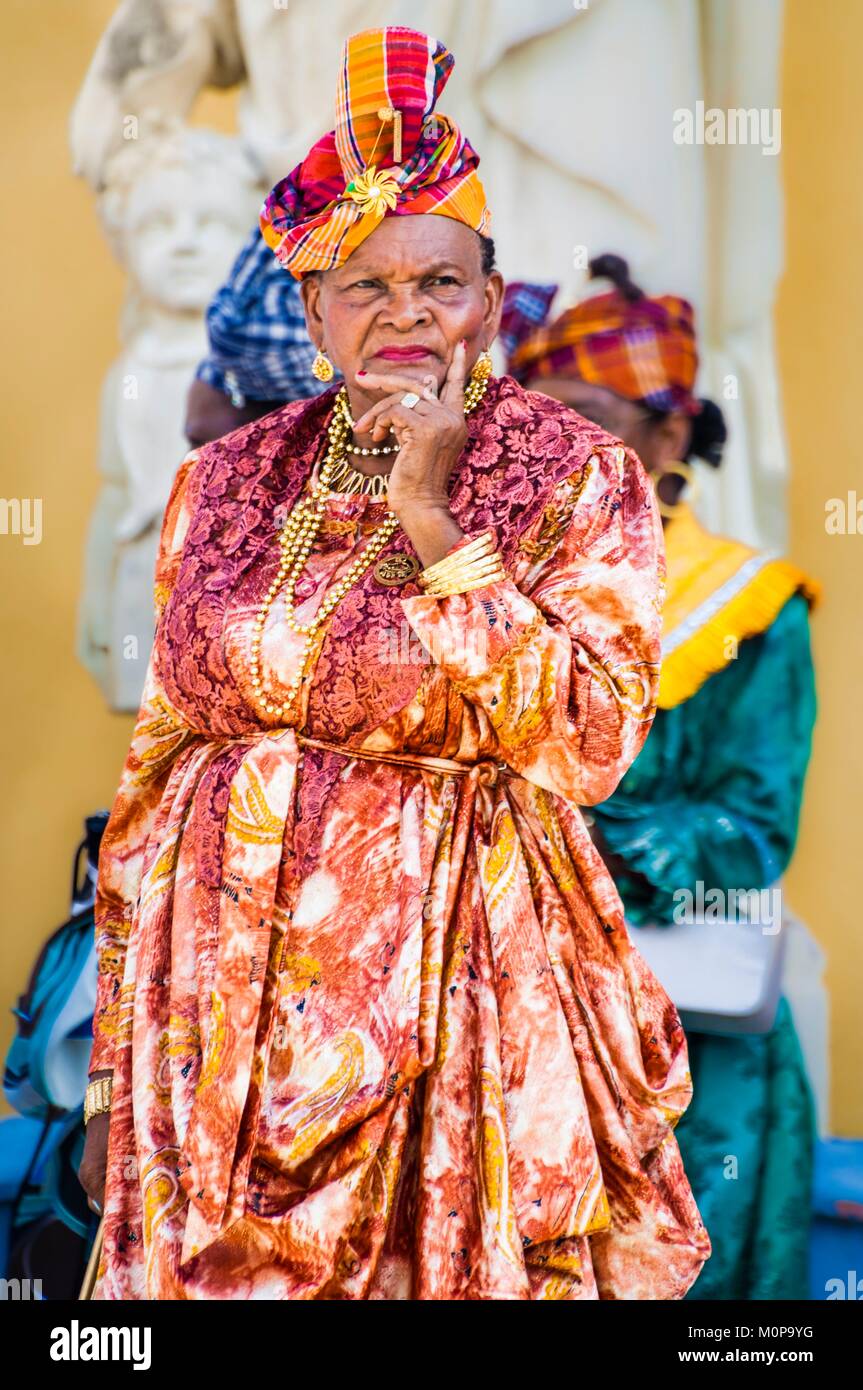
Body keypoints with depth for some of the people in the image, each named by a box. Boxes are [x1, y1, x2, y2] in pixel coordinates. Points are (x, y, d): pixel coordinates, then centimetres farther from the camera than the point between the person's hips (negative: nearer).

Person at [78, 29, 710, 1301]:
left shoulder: (578, 479, -2)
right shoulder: (225, 482, 7)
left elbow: (591, 745, -15)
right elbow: (154, 766, 10)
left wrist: (433, 523, -16)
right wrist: (113, 1075, 8)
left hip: (446, 992, -3)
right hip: (218, 994, 3)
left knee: (442, 1260, 4)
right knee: (210, 1268, 8)